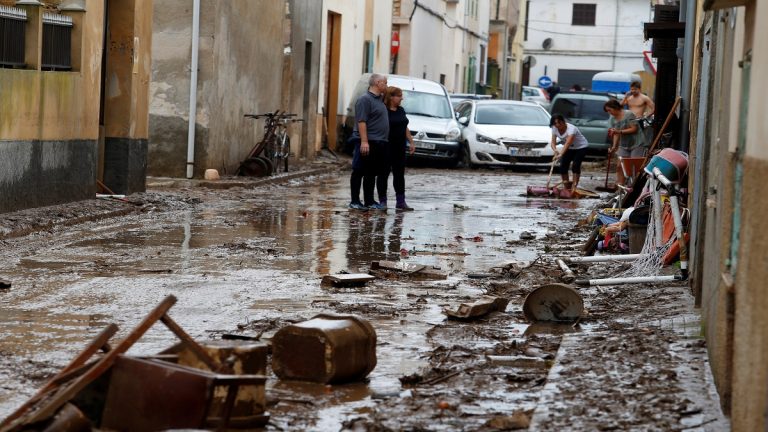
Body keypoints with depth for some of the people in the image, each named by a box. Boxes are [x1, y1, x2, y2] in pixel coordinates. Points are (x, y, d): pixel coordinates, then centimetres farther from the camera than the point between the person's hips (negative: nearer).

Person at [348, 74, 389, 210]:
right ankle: (355, 201, -2)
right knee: (359, 172, -4)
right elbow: (361, 121, -18)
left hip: (379, 143, 9)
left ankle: (369, 201, 17)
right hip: (367, 143, -9)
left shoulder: (379, 100, 18)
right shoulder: (365, 99, -11)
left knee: (371, 174, 12)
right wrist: (364, 141, -25)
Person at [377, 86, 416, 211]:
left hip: (399, 148, 7)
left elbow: (405, 128, 21)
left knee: (399, 174, 7)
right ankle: (382, 201, 5)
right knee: (384, 174, 0)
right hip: (386, 148, -7)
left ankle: (400, 201, 11)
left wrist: (411, 142, 16)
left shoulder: (401, 110, 13)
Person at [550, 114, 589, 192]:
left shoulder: (571, 129, -35)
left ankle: (574, 187, -21)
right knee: (563, 166, -4)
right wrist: (555, 150, -42)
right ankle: (566, 187, 5)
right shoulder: (555, 129, -13)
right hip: (569, 148, 6)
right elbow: (553, 142, -18)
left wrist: (561, 154, -59)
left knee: (575, 165, -20)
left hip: (581, 147, -6)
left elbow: (568, 143, -46)